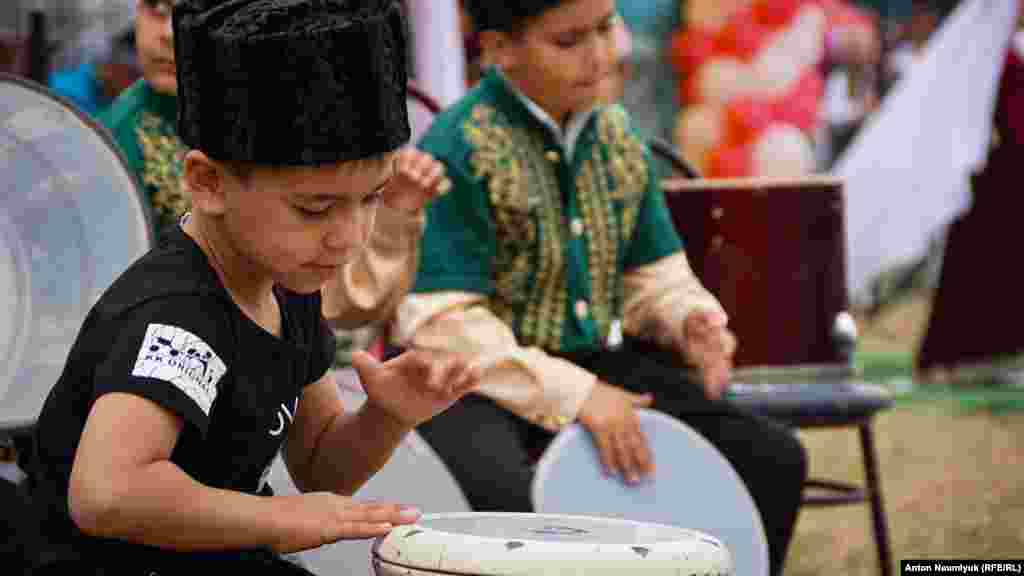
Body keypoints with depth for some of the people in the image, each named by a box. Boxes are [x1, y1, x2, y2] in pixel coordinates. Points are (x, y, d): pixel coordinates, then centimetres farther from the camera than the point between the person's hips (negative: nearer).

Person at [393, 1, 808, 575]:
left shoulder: (619, 139, 5)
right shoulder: (455, 152, -18)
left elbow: (653, 276, 14)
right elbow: (442, 323, -22)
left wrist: (690, 319, -10)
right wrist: (572, 394, -25)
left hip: (596, 363, 7)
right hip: (483, 379, -7)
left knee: (775, 458, 0)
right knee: (509, 499, -40)